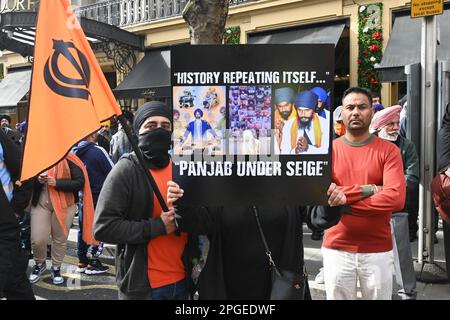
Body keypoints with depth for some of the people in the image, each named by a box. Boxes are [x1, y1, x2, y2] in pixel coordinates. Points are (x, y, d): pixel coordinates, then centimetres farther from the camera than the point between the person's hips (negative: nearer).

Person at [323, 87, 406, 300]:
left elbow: (396, 198, -15)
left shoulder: (388, 150, -3)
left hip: (378, 249, 0)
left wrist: (344, 202, -14)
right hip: (336, 248, 1)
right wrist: (365, 190, -16)